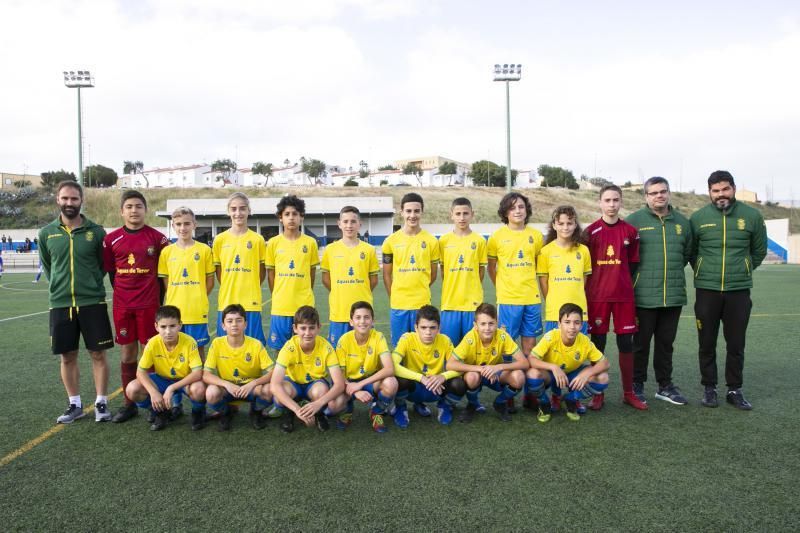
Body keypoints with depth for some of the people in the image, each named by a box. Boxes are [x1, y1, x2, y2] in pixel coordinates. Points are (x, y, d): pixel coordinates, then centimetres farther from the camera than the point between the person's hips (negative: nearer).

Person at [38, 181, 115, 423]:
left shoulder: (96, 231, -2)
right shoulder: (47, 233, 3)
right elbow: (47, 265, 17)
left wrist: (91, 283, 4)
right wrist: (61, 285, 11)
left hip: (93, 302, -2)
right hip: (60, 303, 2)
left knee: (98, 353, 2)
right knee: (68, 356, 9)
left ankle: (101, 403, 15)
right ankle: (75, 404, 23)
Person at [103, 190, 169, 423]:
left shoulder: (157, 238, -3)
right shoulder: (111, 239, 3)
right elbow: (110, 271, 11)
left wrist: (159, 300, 1)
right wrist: (123, 293, 8)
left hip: (149, 304, -2)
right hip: (122, 305, 2)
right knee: (127, 353, 9)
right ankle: (129, 404, 19)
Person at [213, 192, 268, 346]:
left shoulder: (258, 239, 0)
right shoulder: (220, 239, 4)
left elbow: (262, 271, 7)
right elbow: (218, 271, 11)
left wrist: (250, 291, 2)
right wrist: (230, 290, 6)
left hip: (251, 303, -1)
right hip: (226, 302, 1)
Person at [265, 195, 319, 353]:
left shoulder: (310, 242, 1)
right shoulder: (273, 243, 2)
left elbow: (312, 272, 10)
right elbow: (270, 274, 9)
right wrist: (277, 296, 8)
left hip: (305, 306, 0)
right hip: (280, 306, 0)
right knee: (279, 348, 8)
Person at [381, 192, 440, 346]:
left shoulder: (431, 241, 2)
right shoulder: (391, 241, 1)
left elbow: (432, 275, 10)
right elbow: (387, 274, 8)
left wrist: (420, 292, 9)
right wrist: (393, 297, 7)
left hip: (422, 304, 0)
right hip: (398, 305, 0)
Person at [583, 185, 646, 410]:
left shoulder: (630, 231, 4)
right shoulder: (591, 231, -2)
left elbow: (632, 264, 11)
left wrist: (628, 286, 7)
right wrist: (585, 295, 0)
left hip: (624, 295, 2)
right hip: (597, 296, -2)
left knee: (626, 344, 7)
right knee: (598, 344, 4)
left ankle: (628, 393, 22)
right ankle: (598, 394, 16)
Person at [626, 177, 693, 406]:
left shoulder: (682, 222, 10)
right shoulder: (634, 220, -4)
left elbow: (687, 253, 20)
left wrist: (673, 271, 15)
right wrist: (637, 275, 2)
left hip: (673, 295, 4)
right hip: (644, 295, -4)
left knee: (666, 342, 14)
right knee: (641, 342, 5)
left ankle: (665, 385, 26)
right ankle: (637, 385, 19)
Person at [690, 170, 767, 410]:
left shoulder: (752, 216, 0)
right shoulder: (698, 217, -2)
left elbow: (759, 251, 13)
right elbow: (691, 251, 11)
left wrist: (742, 271, 15)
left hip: (739, 291, 0)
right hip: (706, 291, 0)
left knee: (736, 344, 7)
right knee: (707, 343, 7)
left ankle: (735, 390, 21)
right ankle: (709, 387, 21)